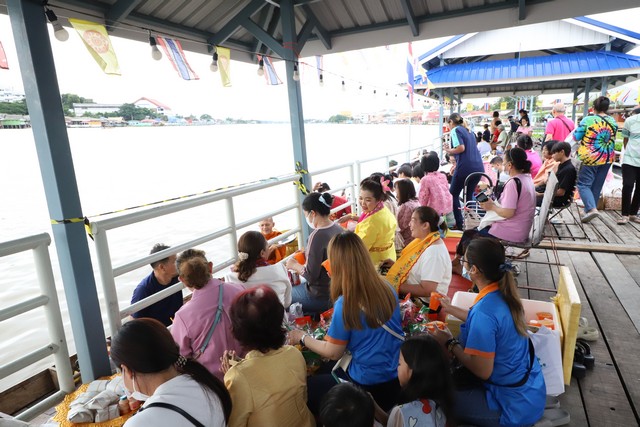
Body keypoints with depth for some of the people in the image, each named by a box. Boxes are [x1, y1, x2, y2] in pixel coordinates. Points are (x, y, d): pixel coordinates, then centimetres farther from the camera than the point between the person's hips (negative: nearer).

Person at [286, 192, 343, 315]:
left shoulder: (317, 236, -25)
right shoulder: (337, 228, -2)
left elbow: (311, 275, -21)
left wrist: (293, 265, -5)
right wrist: (307, 253, 11)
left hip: (322, 297, -8)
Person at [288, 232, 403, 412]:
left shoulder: (345, 304, -24)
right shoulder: (386, 288, -6)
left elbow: (333, 353, -11)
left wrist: (303, 337, 4)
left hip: (370, 386, -6)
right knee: (325, 371, 24)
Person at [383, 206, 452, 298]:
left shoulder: (434, 251, -23)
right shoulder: (425, 242, 4)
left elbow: (426, 291, -26)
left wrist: (397, 286, -19)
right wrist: (396, 265, 3)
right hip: (413, 297, 8)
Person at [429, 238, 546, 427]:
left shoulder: (484, 311, -32)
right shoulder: (502, 293, -6)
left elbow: (483, 371, -26)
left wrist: (450, 343, -13)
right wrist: (451, 308, 23)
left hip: (515, 404, -8)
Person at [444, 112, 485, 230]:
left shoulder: (455, 130, -2)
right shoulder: (468, 131, 22)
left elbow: (461, 148, -16)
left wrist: (449, 151, 2)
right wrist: (456, 164, 34)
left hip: (466, 167, -7)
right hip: (479, 167, 7)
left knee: (453, 195, 9)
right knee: (469, 196, 18)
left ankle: (459, 224, 6)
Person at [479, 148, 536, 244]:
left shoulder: (513, 183, -23)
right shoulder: (527, 177, 6)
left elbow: (508, 213, -26)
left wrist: (492, 206, -10)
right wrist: (495, 204, 4)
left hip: (512, 233, -9)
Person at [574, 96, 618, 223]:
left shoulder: (588, 120, -13)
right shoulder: (613, 121, 4)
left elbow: (576, 137, -8)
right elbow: (612, 139, 17)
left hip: (591, 157, -6)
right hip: (607, 158, 6)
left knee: (583, 184, -2)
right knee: (597, 186, 13)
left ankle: (591, 209, -20)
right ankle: (589, 209, 22)